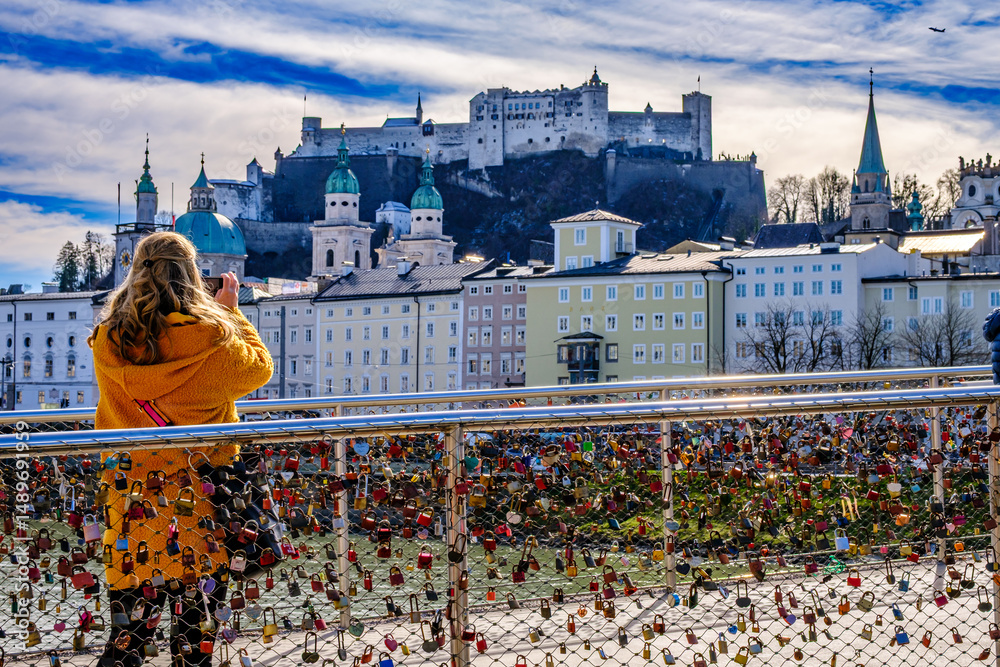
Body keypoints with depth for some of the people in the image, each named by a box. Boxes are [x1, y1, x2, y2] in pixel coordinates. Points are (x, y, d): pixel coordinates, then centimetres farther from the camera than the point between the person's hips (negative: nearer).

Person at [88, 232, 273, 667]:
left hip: (130, 493, 3)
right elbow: (260, 368, 8)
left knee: (133, 616, 8)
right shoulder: (211, 338, -12)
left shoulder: (108, 340, -3)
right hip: (196, 493, -2)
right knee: (198, 601, 8)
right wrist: (230, 312, 19)